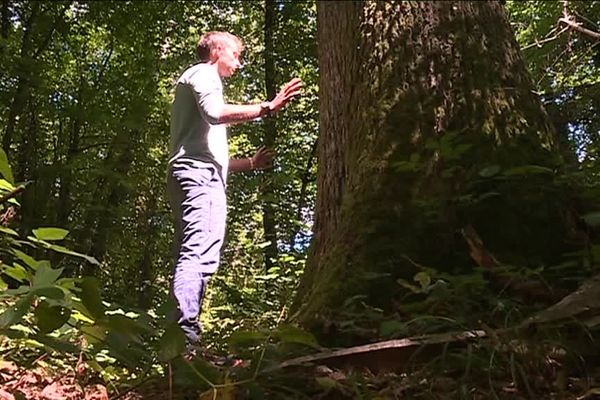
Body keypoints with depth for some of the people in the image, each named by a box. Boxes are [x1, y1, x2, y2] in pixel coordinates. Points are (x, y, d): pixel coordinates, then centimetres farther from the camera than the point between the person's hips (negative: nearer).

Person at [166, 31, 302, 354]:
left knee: (191, 258, 3)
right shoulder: (203, 74, 8)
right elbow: (215, 112, -16)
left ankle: (180, 339, 1)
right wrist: (267, 107, -16)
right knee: (200, 256, -23)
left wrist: (250, 163, 36)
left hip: (192, 176, 10)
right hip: (200, 174, -10)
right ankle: (184, 338, -34)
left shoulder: (193, 82, 37)